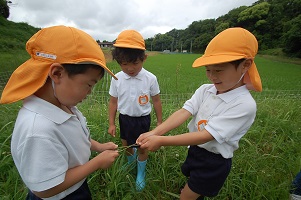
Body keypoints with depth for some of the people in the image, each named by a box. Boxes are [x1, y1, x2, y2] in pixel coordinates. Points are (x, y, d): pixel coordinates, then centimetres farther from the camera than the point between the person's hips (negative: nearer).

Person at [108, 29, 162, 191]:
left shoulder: (150, 79, -16)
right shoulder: (117, 79, -12)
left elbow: (156, 101, -5)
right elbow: (113, 102, -2)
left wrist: (159, 122, 1)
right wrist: (111, 123, 1)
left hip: (143, 119, -2)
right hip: (125, 118, 3)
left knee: (142, 148, 13)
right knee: (126, 145, 21)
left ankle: (141, 173, 42)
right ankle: (131, 162, 55)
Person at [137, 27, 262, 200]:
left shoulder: (245, 104, -26)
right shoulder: (205, 90, -8)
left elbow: (205, 136, -32)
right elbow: (183, 113, -20)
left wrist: (161, 141, -35)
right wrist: (154, 132, -33)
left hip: (214, 163, -5)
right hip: (195, 150, 5)